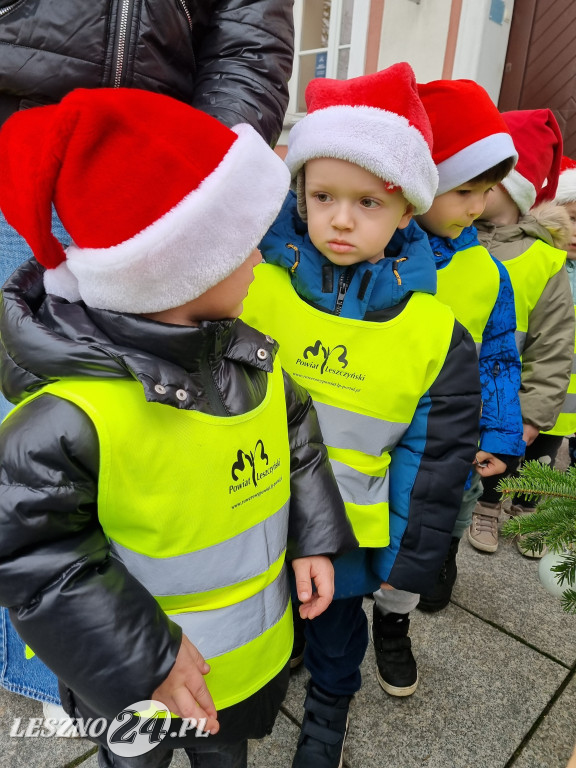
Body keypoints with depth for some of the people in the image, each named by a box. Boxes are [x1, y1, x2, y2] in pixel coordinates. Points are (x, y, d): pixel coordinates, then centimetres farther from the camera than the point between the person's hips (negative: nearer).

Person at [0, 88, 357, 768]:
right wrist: (142, 659, -22)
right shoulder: (69, 418, -34)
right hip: (140, 674, -5)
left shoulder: (248, 353, -12)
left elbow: (296, 438, 1)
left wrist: (313, 537, -4)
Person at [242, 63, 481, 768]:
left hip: (350, 528, -1)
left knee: (333, 621, 24)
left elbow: (435, 457, -5)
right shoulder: (254, 284, -15)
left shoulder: (434, 332, -15)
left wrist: (408, 562, 0)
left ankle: (329, 700, 56)